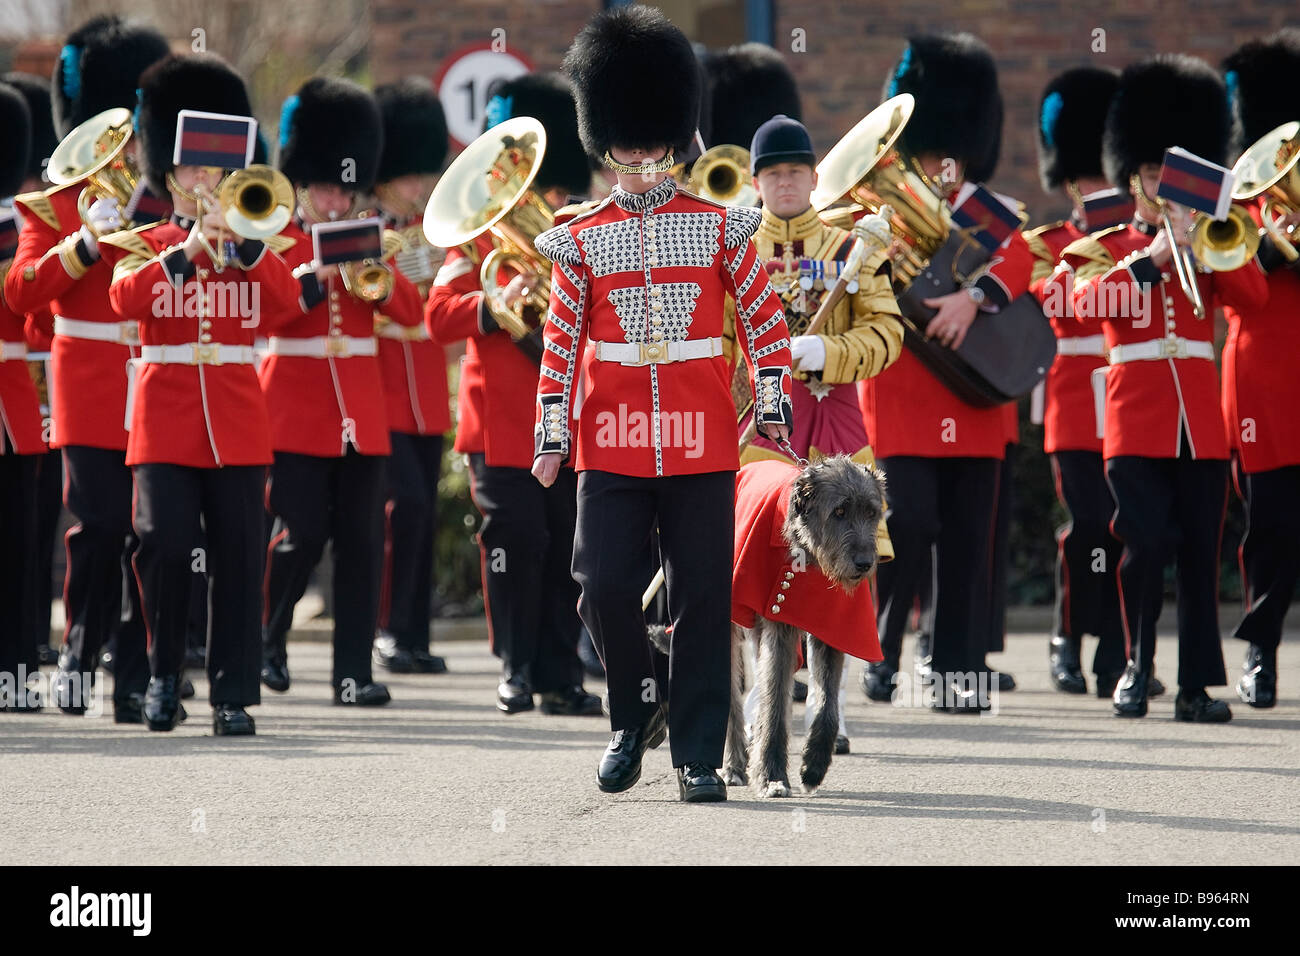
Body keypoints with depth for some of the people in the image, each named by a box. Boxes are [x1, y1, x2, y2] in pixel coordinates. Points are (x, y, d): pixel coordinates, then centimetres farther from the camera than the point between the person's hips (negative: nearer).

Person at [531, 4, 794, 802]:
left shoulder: (718, 227, 5)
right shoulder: (583, 240, 6)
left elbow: (765, 318, 10)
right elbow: (561, 342, 8)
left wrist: (774, 405, 5)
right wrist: (552, 435, 4)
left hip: (701, 439, -1)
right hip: (613, 441, 1)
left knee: (704, 598, -1)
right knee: (605, 585, -6)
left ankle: (699, 755, 5)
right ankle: (636, 714, 18)